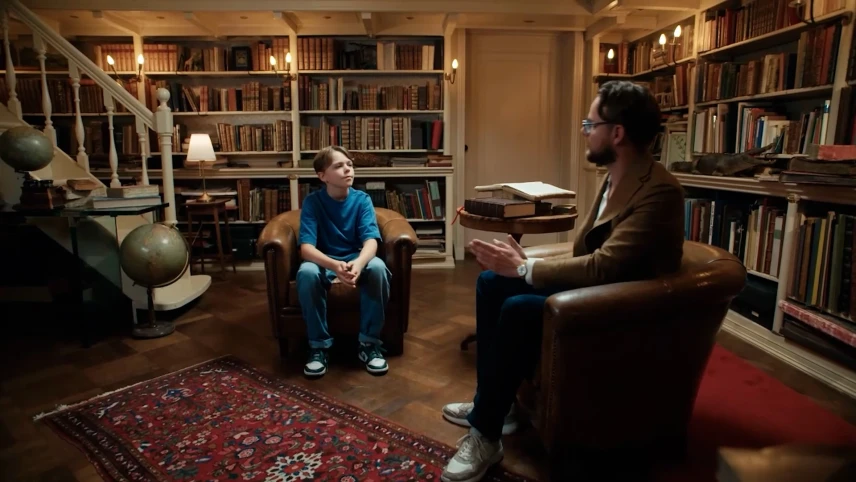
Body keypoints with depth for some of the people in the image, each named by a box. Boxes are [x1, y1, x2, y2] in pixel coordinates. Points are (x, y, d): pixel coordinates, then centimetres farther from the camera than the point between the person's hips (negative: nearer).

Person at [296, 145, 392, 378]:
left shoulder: (362, 200, -7)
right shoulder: (312, 202, -10)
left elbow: (371, 241, -19)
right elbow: (306, 247, -21)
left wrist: (359, 263, -44)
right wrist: (335, 265, -43)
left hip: (356, 259, 1)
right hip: (324, 262, -1)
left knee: (378, 267, -33)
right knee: (306, 272, -36)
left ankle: (369, 342, -17)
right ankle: (319, 345, -18)